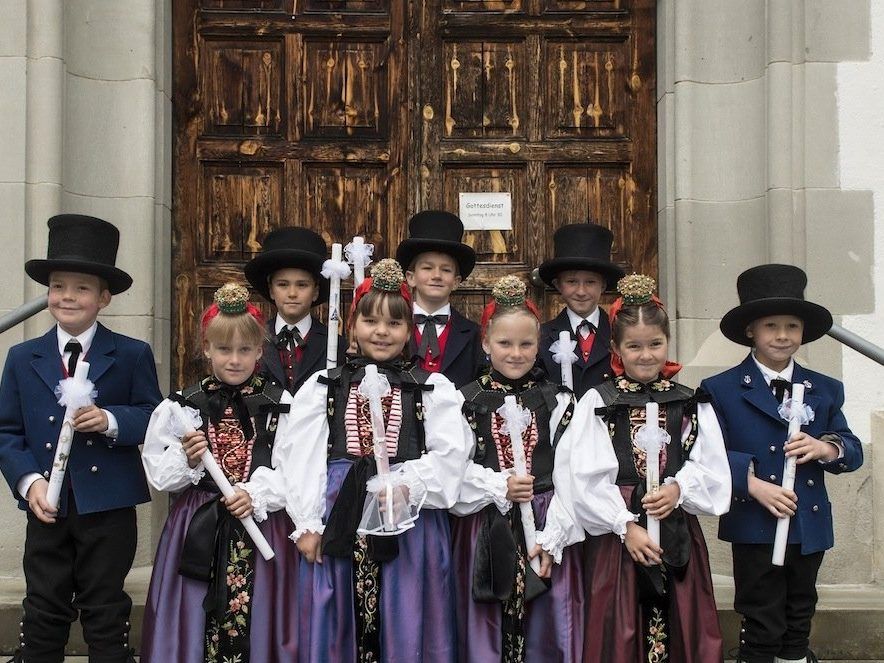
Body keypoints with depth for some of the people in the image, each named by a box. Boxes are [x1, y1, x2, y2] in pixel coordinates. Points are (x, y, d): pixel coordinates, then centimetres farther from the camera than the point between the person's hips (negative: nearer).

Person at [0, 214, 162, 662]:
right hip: (47, 507, 2)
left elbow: (154, 418, -3)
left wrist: (111, 421, -22)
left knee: (106, 617, 9)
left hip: (109, 508, -2)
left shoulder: (133, 355, 0)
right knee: (43, 614, 11)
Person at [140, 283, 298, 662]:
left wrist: (256, 496, -18)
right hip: (198, 530, 1)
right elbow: (158, 474, 5)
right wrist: (188, 460, -13)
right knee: (194, 627, 6)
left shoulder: (280, 404, 1)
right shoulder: (180, 407, 4)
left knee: (255, 628, 4)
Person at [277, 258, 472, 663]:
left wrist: (407, 485, -19)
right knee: (337, 628, 8)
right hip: (339, 519, 1)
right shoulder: (323, 386, 10)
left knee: (404, 629, 5)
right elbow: (299, 457, 4)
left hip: (410, 519, -1)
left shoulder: (433, 388, 7)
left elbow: (450, 455, -3)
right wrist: (306, 524, -3)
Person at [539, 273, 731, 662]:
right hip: (616, 536, -2)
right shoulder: (596, 403, -1)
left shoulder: (692, 405, 8)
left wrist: (678, 488, -16)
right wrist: (626, 526, -13)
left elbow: (712, 470, 2)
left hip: (678, 536, 2)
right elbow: (586, 480, -7)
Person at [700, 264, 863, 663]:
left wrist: (828, 448, -13)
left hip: (811, 528, 4)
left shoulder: (826, 390, 10)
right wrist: (753, 483, -23)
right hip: (755, 528, -4)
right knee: (761, 630, 5)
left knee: (799, 626, 17)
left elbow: (854, 453, 8)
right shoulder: (721, 390, -4)